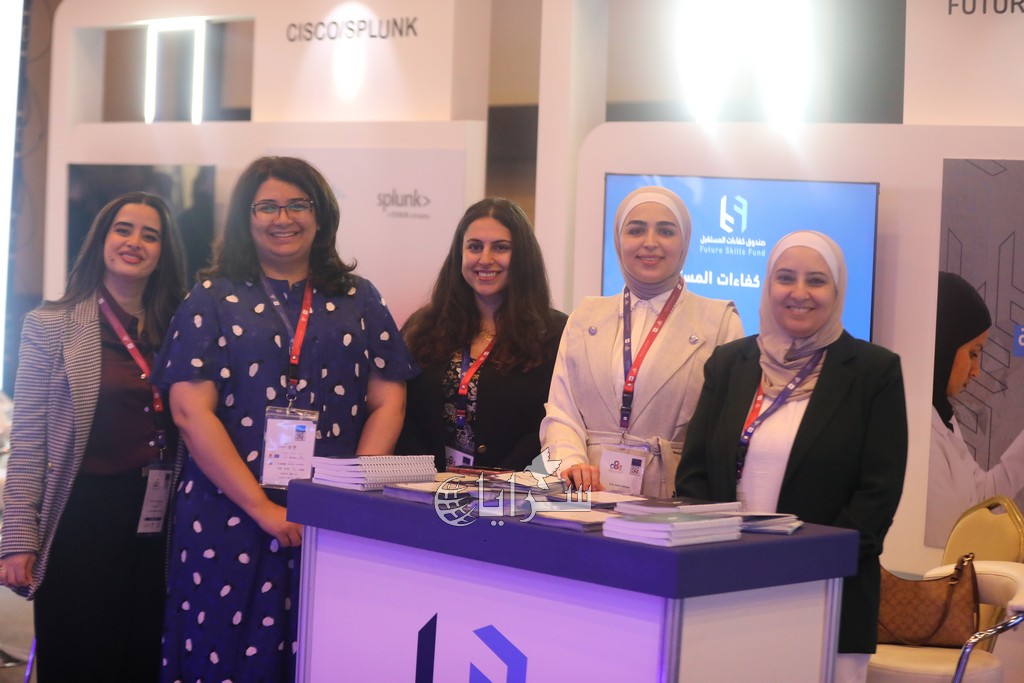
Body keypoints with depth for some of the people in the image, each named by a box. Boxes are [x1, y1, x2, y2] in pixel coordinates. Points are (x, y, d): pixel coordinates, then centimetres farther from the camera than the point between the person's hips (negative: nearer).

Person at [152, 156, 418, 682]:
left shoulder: (358, 300, 12)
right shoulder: (214, 299, 5)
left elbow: (387, 403, 7)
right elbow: (191, 410, -5)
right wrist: (262, 507, -13)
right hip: (230, 519, -1)